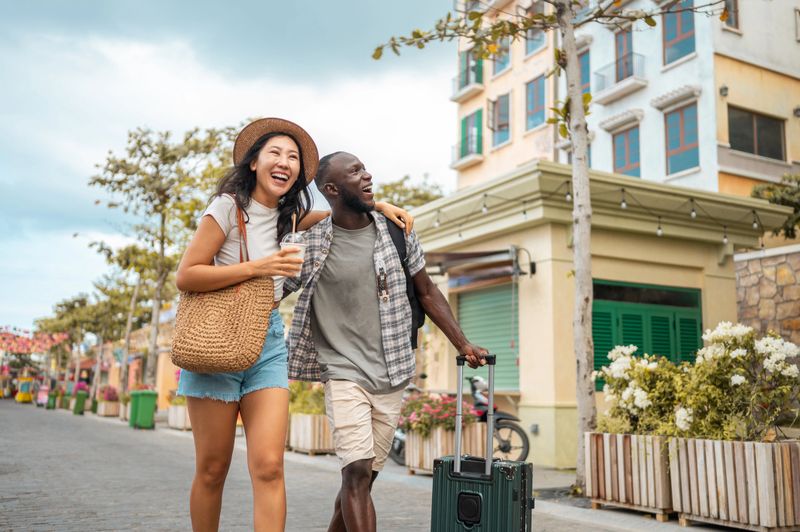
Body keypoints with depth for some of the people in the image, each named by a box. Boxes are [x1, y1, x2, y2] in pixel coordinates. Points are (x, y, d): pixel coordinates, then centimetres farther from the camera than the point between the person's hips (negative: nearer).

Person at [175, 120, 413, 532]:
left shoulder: (286, 216, 12)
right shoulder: (229, 206, -6)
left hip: (268, 342, 5)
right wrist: (258, 267, -17)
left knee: (268, 468, -8)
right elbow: (186, 276, -10)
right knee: (212, 470, 3)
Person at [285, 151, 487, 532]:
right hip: (344, 375, -3)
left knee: (362, 478, 9)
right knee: (357, 471, -15)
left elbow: (427, 293, 12)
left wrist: (463, 345, 7)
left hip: (392, 378, 3)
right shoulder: (310, 245, -5)